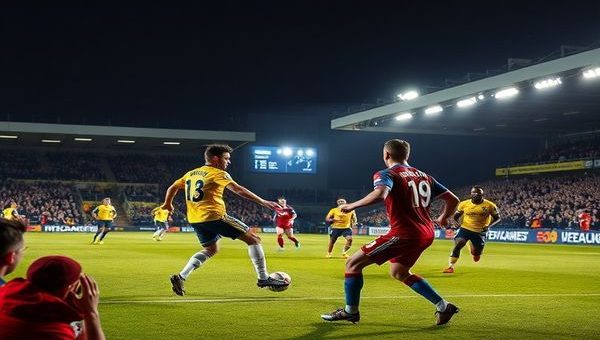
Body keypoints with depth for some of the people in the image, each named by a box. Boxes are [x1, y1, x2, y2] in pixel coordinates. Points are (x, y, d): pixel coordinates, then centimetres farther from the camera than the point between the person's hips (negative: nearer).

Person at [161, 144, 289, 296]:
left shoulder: (191, 173, 17)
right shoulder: (218, 174, -5)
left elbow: (172, 188, 23)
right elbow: (238, 190, -17)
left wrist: (167, 204, 41)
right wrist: (262, 202, -21)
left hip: (195, 219, 8)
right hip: (215, 216, -8)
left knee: (211, 249, 27)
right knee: (253, 238, 2)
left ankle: (180, 277, 10)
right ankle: (264, 278, 1)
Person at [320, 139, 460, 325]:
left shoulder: (387, 174, -5)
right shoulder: (423, 176, 16)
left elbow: (380, 194, -29)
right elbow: (452, 199, 16)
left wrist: (352, 205, -19)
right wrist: (443, 219, 34)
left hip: (403, 233, -8)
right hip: (426, 234, 8)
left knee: (353, 263, 2)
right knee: (398, 272, 29)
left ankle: (350, 311, 5)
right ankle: (443, 306, 22)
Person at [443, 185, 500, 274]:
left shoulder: (490, 205, -9)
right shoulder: (464, 204, -3)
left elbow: (497, 218, 2)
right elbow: (456, 216, 10)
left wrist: (488, 226, -15)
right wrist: (460, 222, -11)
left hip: (480, 231, 0)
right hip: (465, 229, 0)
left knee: (476, 258, 7)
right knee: (457, 245, -22)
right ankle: (451, 267, -17)